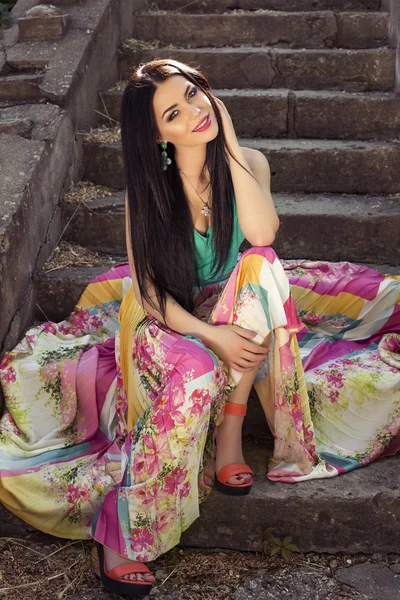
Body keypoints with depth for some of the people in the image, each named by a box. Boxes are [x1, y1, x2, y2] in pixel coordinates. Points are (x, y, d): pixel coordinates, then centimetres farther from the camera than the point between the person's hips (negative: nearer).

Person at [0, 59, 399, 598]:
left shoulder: (249, 163, -7)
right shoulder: (146, 188, -11)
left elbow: (262, 236, -27)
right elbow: (147, 289, -15)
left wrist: (231, 147, -23)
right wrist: (211, 335, -30)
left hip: (240, 310, 2)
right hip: (165, 315, -2)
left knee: (260, 265, -31)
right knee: (194, 373, -37)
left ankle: (231, 425, -25)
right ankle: (123, 537, -31)